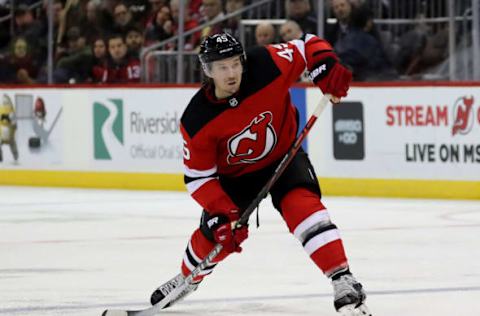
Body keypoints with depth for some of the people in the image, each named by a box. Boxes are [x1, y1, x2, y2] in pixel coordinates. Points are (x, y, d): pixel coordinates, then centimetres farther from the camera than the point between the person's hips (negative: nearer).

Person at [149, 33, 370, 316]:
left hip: (283, 156, -1)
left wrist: (328, 71, -35)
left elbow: (308, 46, -16)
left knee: (303, 205, -27)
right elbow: (198, 176, -17)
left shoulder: (266, 66, -29)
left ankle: (344, 282, -29)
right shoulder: (197, 121, -26)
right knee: (215, 234, 4)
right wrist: (222, 214, -26)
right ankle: (187, 279, 39)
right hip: (234, 173, 1)